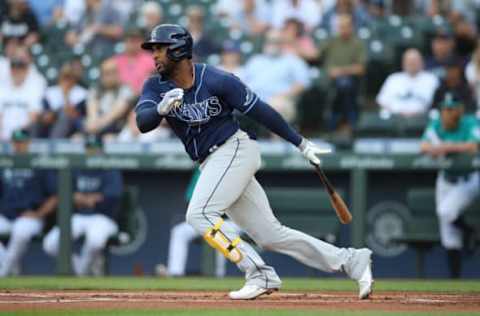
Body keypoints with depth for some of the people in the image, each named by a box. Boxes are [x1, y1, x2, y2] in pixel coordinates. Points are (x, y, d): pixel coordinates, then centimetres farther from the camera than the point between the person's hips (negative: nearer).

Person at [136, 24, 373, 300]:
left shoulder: (216, 80, -13)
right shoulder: (156, 87, 2)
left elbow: (259, 110, -8)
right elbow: (143, 122, -14)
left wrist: (302, 144, -3)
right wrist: (161, 108, -37)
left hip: (235, 150, -6)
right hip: (212, 164, 6)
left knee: (200, 214, -22)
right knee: (270, 235, 4)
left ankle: (260, 274, -18)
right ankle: (352, 261, 8)